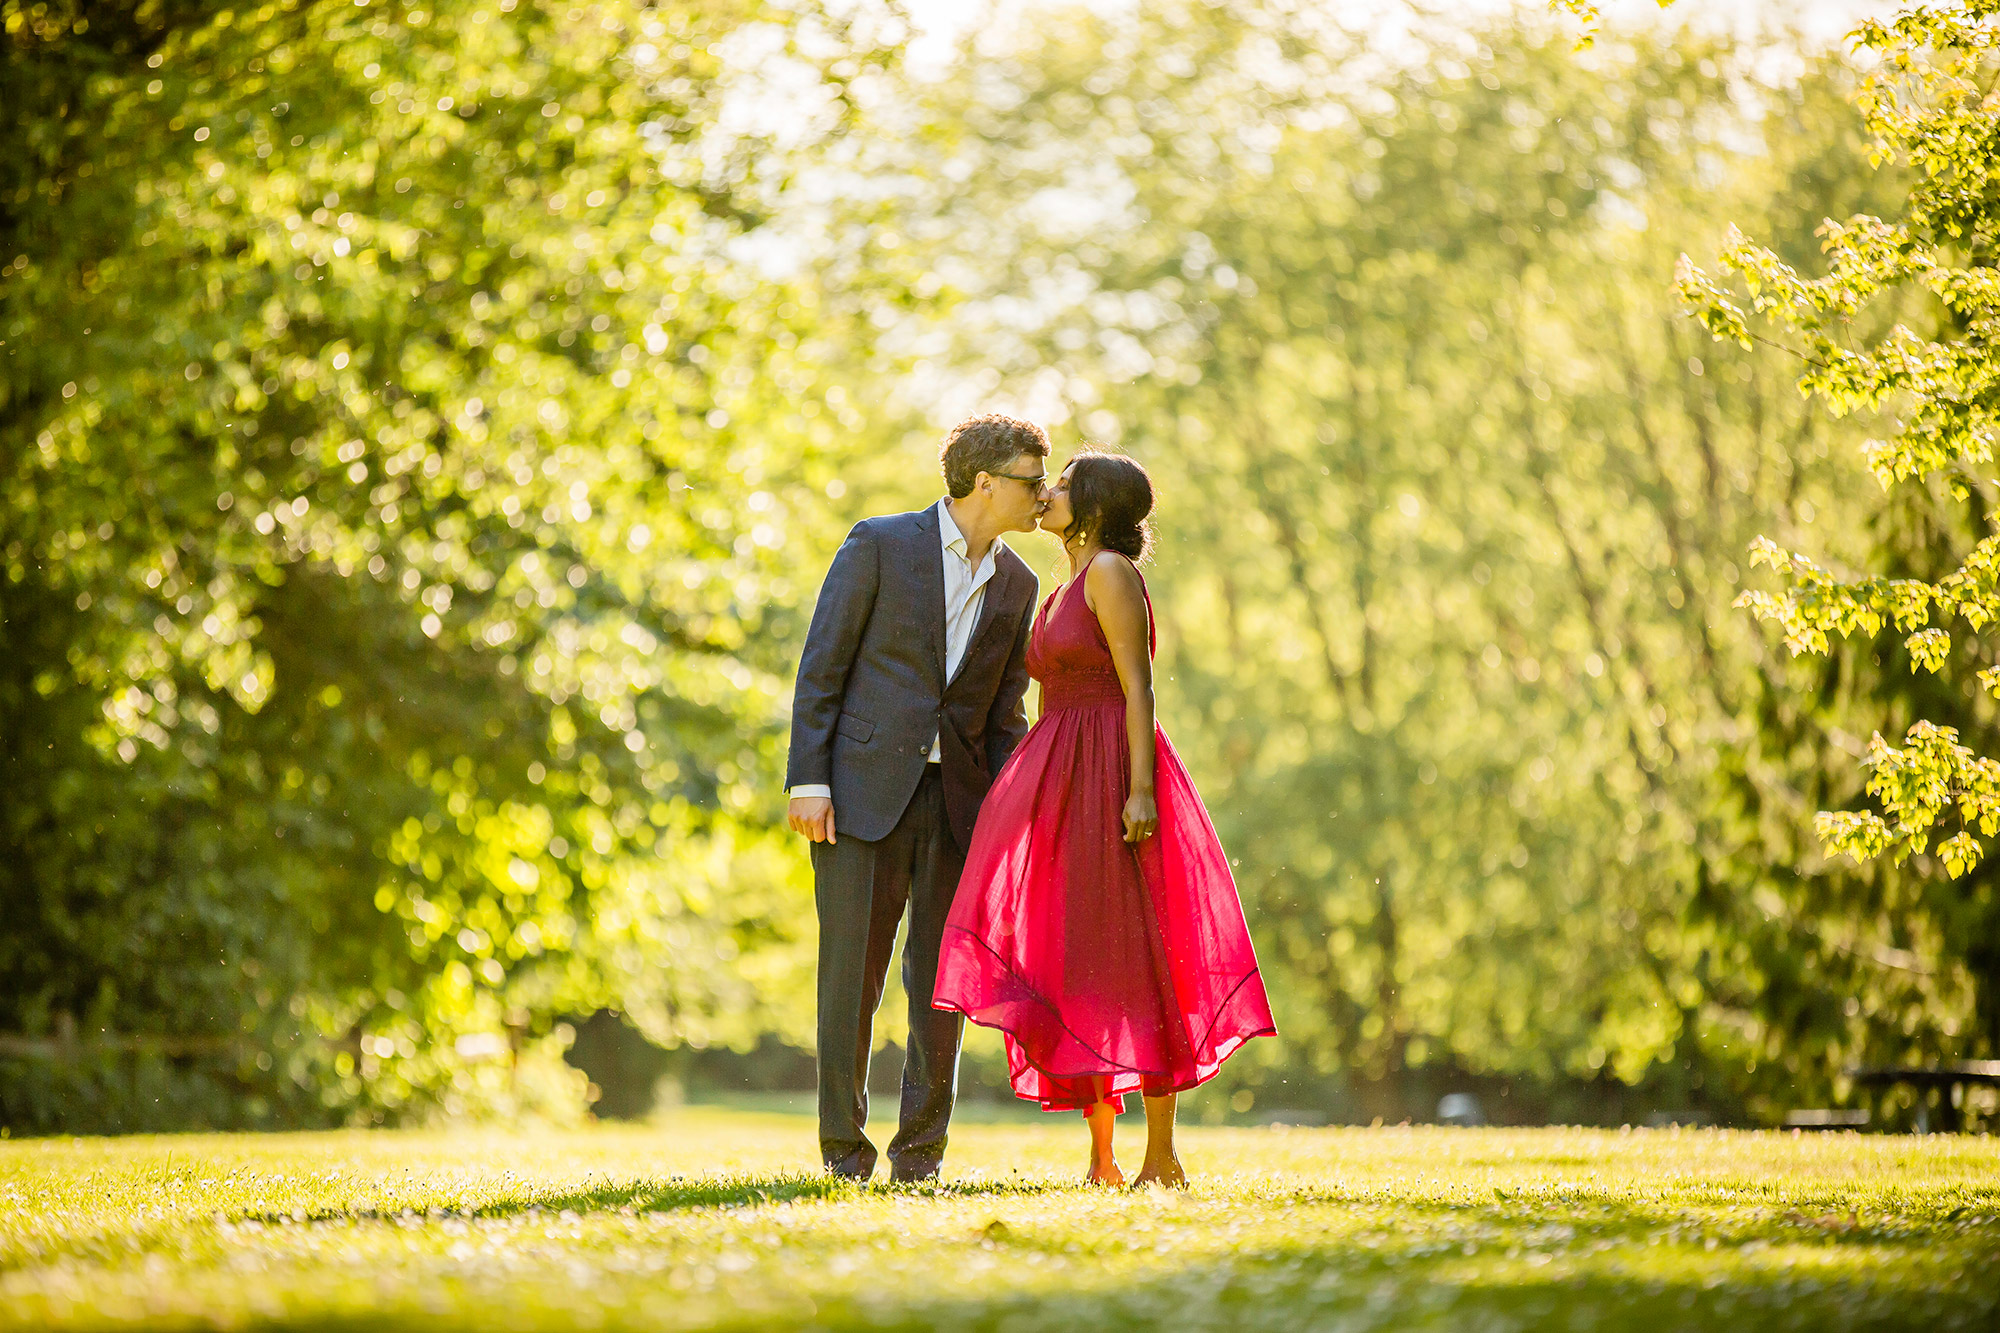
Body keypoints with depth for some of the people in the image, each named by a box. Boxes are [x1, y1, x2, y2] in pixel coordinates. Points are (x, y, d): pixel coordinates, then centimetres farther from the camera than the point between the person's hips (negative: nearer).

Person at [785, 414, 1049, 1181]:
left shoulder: (1016, 584, 12)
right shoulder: (880, 544, -2)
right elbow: (821, 668, -3)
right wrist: (808, 781, -10)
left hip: (956, 800, 4)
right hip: (863, 789, -4)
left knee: (939, 981, 3)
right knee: (851, 973, -3)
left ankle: (920, 1148, 13)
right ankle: (844, 1146, 7)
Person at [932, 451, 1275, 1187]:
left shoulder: (1110, 572, -7)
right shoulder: (1064, 593, 20)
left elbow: (1138, 686, -14)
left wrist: (1141, 789, -22)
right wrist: (1029, 801, 19)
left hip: (1108, 779, -9)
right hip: (1062, 783, 9)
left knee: (1124, 963, -8)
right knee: (1072, 968, 5)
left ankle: (1162, 1157, -4)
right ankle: (1101, 1162, 6)